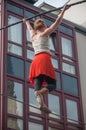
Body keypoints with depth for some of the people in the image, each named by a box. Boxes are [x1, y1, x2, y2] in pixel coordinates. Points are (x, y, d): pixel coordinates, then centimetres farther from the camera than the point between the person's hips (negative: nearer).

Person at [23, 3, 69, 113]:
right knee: (52, 84, -8)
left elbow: (30, 28, 47)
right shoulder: (44, 33, 10)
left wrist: (26, 22, 66)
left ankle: (41, 103, -33)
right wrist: (63, 11, 18)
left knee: (38, 85, -10)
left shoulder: (33, 35, 25)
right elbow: (57, 23, 9)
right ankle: (39, 92, -38)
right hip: (44, 59, -6)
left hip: (35, 61, 6)